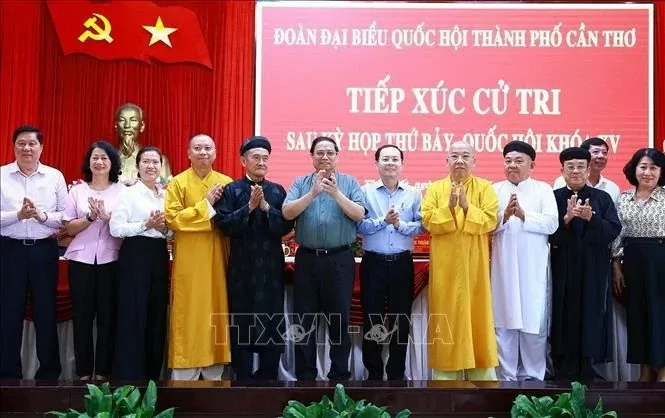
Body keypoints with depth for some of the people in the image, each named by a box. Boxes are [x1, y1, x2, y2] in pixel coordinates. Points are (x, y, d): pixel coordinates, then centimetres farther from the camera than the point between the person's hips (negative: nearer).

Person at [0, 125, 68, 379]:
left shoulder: (55, 176, 5)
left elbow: (66, 216, 0)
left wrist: (42, 215, -16)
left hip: (44, 250, 1)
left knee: (46, 312, 6)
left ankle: (49, 373, 16)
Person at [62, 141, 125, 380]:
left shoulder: (121, 191, 5)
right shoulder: (77, 190, 9)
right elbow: (69, 228, 3)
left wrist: (107, 217, -16)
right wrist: (90, 217, -12)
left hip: (110, 260, -1)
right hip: (81, 259, 1)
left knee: (108, 316, 0)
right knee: (82, 316, 2)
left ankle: (103, 372, 8)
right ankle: (84, 371, 10)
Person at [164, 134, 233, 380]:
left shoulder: (226, 183, 10)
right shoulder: (177, 183, 1)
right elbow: (172, 218, -11)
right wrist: (205, 204, -12)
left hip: (217, 260, 3)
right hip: (189, 262, -3)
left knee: (216, 312, 5)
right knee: (188, 315, -2)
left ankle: (214, 376, 12)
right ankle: (184, 377, 4)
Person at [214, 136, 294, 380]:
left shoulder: (277, 191, 8)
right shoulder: (231, 190, 1)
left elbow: (286, 226, -2)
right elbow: (224, 224, -10)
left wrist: (266, 207, -14)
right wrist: (249, 207, -17)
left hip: (271, 267, 2)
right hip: (242, 268, -2)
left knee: (273, 323, 5)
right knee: (241, 324, 3)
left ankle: (269, 378, 16)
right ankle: (243, 379, 13)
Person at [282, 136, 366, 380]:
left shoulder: (349, 183, 4)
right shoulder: (300, 183, 8)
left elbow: (359, 215, -8)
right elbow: (287, 213, -6)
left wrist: (336, 193, -18)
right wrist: (313, 192, -16)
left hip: (340, 259, -1)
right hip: (307, 259, 1)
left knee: (339, 319, 5)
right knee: (304, 320, 6)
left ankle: (339, 375, 15)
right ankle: (305, 376, 16)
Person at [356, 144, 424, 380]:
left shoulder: (413, 194, 6)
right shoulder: (366, 191, 2)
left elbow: (421, 226, -2)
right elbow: (359, 225, -7)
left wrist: (399, 224, -16)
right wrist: (383, 221, -18)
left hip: (402, 263, 1)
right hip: (373, 262, -1)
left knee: (401, 320, 6)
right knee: (372, 320, 3)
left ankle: (397, 374, 17)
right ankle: (374, 373, 15)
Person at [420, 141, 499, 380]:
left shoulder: (485, 187, 3)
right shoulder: (435, 189, 5)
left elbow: (490, 221, -9)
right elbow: (429, 222, -6)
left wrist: (467, 207, -21)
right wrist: (449, 207, -20)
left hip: (474, 265, 0)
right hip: (445, 266, 1)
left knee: (476, 313, 3)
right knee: (446, 315, 3)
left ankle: (480, 376, 10)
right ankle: (446, 375, 10)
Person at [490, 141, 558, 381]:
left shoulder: (543, 190, 6)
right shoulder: (495, 190, 10)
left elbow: (551, 224, -7)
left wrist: (523, 215, -17)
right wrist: (505, 216, -17)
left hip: (533, 269, -1)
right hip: (503, 268, 1)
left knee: (534, 322, 2)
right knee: (504, 322, 3)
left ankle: (533, 376, 13)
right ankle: (507, 376, 11)